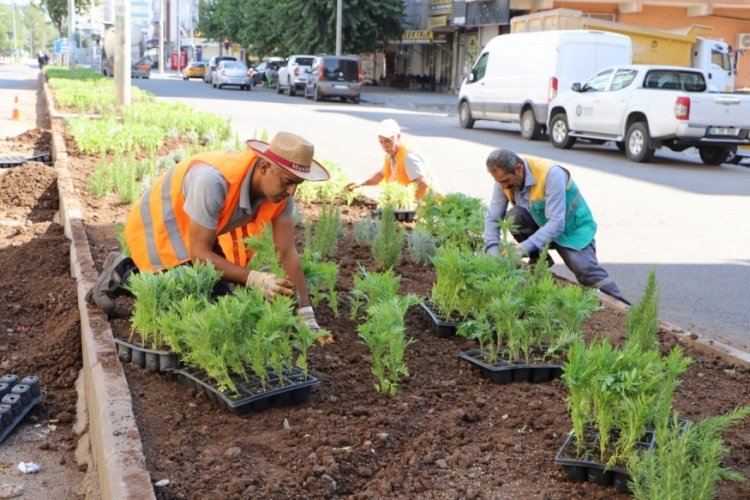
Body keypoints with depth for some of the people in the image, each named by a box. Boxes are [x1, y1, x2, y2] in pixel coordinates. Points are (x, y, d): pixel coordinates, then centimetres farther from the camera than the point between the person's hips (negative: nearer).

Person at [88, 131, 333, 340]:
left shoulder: (281, 189, -19)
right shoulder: (214, 180, -41)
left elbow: (288, 252, -14)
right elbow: (199, 253, -32)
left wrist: (306, 315, -18)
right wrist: (254, 279, -39)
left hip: (192, 233, 7)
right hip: (158, 226, -7)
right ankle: (123, 277, 7)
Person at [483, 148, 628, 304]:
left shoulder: (551, 174, -32)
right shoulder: (504, 178, -16)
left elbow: (557, 224, -35)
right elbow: (492, 218, -14)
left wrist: (525, 247, -41)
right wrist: (493, 251, -29)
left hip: (572, 228, -5)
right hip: (540, 225, 5)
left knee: (585, 269, -25)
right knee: (514, 216, -23)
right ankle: (539, 260, -2)